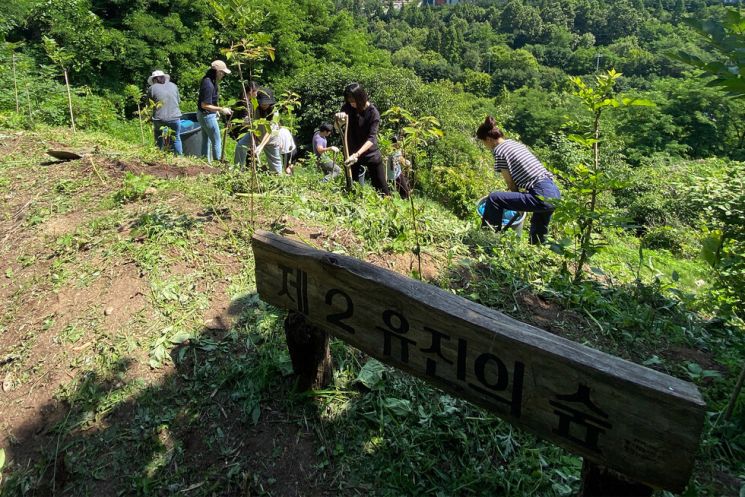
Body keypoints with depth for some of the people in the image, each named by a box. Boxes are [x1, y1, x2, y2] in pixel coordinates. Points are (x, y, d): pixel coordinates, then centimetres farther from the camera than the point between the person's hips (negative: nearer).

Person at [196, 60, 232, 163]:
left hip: (204, 115, 10)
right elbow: (205, 105, -25)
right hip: (207, 115, -10)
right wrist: (221, 109, -24)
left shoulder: (208, 81, 5)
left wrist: (216, 110, 20)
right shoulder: (208, 85, -25)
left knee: (206, 140, 17)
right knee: (217, 142, 0)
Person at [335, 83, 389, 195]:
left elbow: (371, 139, -26)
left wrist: (357, 154, -40)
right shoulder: (348, 108, -5)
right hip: (352, 153, 4)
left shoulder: (373, 113, -18)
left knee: (381, 187, 2)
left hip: (371, 154, -4)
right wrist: (339, 119, -30)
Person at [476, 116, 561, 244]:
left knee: (494, 199, -8)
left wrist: (519, 202, 14)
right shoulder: (516, 143, 19)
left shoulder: (499, 150, -5)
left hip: (542, 197, -9)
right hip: (555, 193, 9)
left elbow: (511, 184, -2)